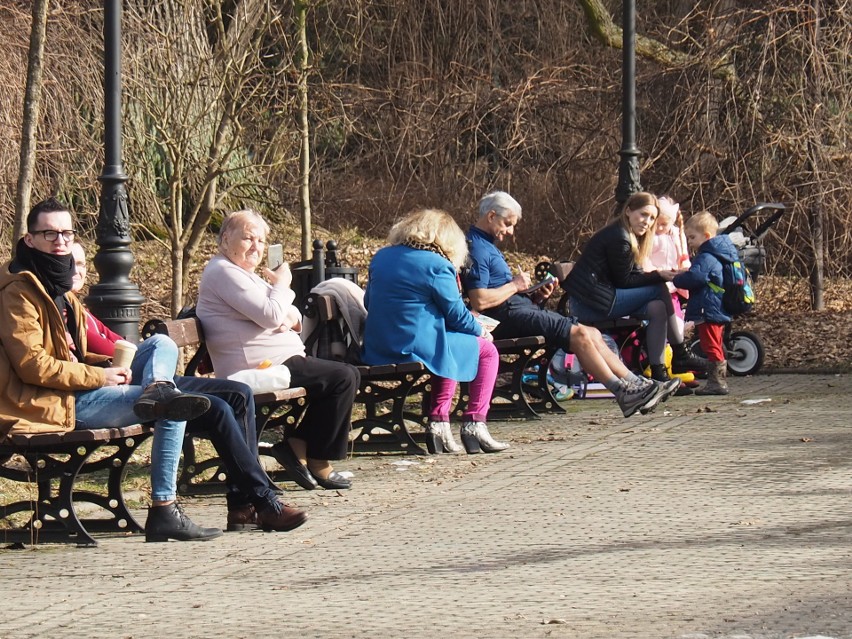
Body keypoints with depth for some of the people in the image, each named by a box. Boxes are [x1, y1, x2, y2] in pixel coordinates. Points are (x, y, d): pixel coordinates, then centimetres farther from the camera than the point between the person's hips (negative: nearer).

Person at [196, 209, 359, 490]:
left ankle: (298, 446, 7)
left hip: (275, 364, 11)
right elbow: (270, 316, -22)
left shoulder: (245, 274, 22)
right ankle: (317, 460, -4)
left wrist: (292, 319, -3)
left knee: (341, 375, 14)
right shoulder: (223, 272, -12)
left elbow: (283, 314, 21)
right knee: (344, 377, -13)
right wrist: (281, 285, -4)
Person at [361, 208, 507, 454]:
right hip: (417, 346, -8)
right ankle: (474, 425, 9)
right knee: (486, 350, 13)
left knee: (450, 346, 33)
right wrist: (481, 330, 13)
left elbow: (368, 302, 17)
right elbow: (457, 314, -7)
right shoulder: (437, 266, -12)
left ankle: (438, 423, 24)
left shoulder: (381, 258, 8)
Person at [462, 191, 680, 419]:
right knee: (580, 335, -19)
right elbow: (479, 301, -24)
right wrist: (514, 285, -11)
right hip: (507, 315, -11)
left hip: (522, 308, 11)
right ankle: (624, 393, -18)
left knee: (592, 334, 3)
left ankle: (636, 385, -1)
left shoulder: (486, 245, 23)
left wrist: (536, 296, 7)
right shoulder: (476, 248, -12)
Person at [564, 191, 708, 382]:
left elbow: (632, 275, 13)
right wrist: (658, 276, -13)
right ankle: (680, 356, -2)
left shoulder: (621, 235, 18)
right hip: (591, 303, -10)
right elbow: (623, 281, -12)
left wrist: (661, 275, -4)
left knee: (657, 308, -1)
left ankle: (658, 374, -2)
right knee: (659, 291, -10)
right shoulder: (620, 239, -14)